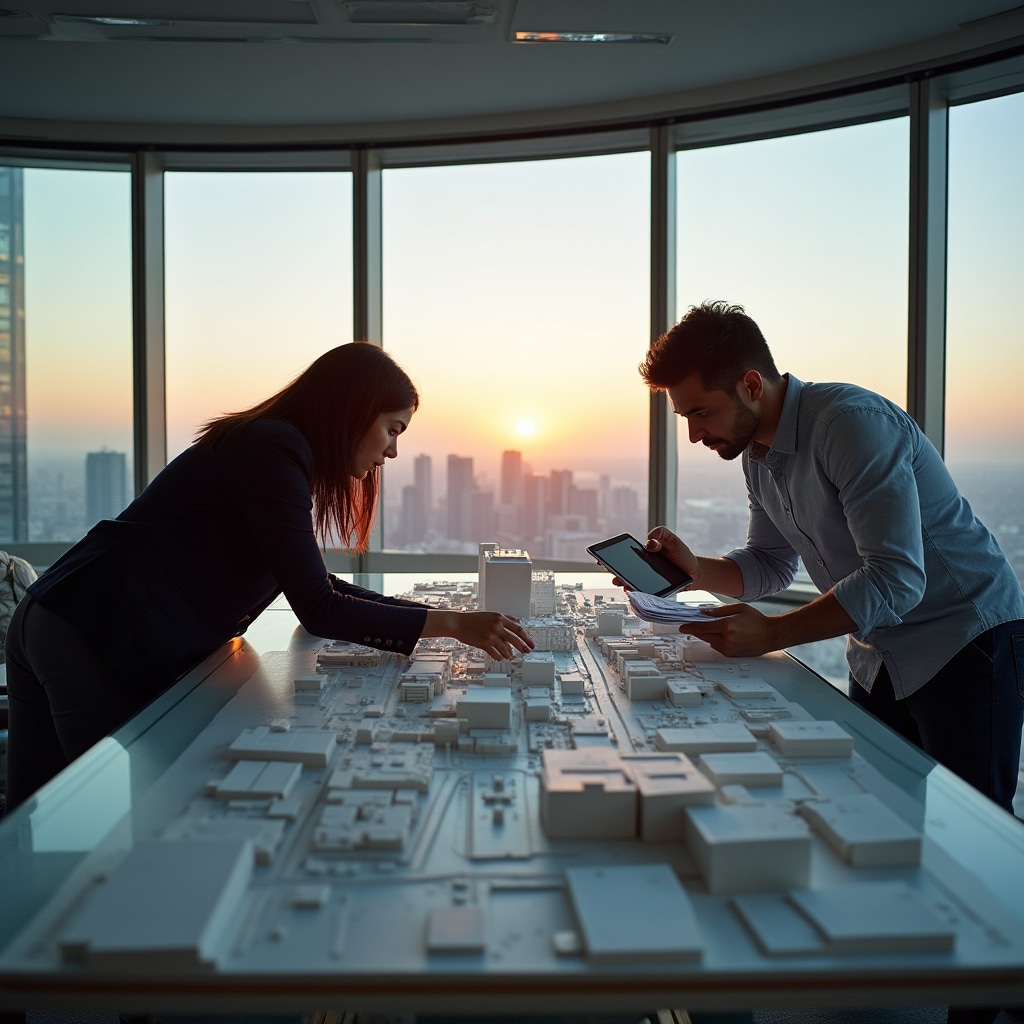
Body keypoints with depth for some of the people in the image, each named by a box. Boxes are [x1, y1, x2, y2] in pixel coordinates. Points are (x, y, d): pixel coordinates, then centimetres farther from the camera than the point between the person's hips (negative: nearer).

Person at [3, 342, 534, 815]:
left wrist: (430, 614, 19)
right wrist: (452, 624, -14)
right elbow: (318, 610, -17)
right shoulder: (272, 451, -13)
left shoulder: (272, 446, 19)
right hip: (97, 641, -10)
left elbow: (315, 583, 24)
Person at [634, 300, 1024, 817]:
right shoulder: (757, 453, 3)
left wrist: (769, 634, -32)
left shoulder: (855, 423, -25)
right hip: (880, 654, 8)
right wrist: (695, 568, -8)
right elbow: (771, 564, 11)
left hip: (967, 643, -8)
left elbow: (896, 578, -30)